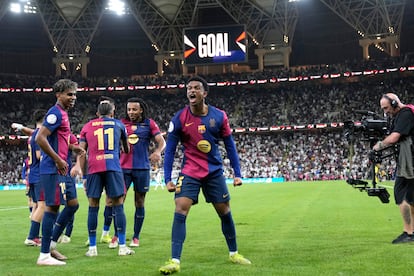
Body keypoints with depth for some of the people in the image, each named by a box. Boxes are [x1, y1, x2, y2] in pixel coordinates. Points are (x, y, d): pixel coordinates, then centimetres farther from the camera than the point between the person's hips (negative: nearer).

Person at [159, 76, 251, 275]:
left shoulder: (219, 116, -7)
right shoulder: (179, 119, -11)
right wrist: (168, 179, -10)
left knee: (224, 211, 9)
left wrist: (237, 174, 1)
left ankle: (233, 253, 29)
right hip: (189, 172, -2)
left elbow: (230, 146, 3)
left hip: (215, 171, 2)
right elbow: (170, 150, -5)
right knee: (180, 210, -17)